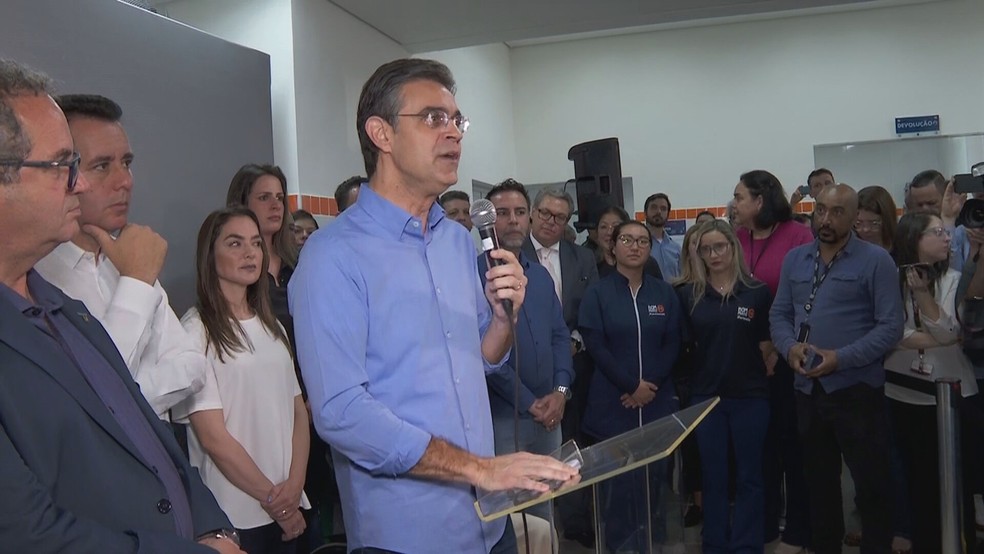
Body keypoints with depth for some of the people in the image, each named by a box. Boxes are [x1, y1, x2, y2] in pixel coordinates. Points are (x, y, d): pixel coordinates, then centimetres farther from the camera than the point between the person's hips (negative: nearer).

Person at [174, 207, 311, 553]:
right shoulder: (196, 331, -11)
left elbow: (298, 411, 6)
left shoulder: (271, 327, 10)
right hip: (235, 516, -5)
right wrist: (271, 497, -9)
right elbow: (212, 436, -14)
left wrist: (294, 485, -7)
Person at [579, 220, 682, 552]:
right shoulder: (598, 293, -2)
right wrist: (632, 385, -13)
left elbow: (672, 344, 3)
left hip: (657, 399, 3)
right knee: (616, 477, 2)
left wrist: (651, 384, -10)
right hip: (612, 401, -2)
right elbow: (595, 346, -8)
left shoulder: (664, 293, 7)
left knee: (654, 473, 8)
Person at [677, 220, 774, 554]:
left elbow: (768, 343, 3)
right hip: (705, 395, 1)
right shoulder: (688, 295, 0)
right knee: (713, 476, 11)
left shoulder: (758, 292, -2)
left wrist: (766, 368, -6)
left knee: (749, 475, 9)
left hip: (750, 395, -1)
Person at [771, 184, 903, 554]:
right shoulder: (794, 259, 8)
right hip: (807, 389, 5)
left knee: (871, 482, 6)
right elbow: (779, 314, 9)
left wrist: (841, 358, -21)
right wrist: (790, 347, -11)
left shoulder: (876, 260, -7)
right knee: (819, 479, 19)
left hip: (857, 389, -5)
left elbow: (890, 326, -12)